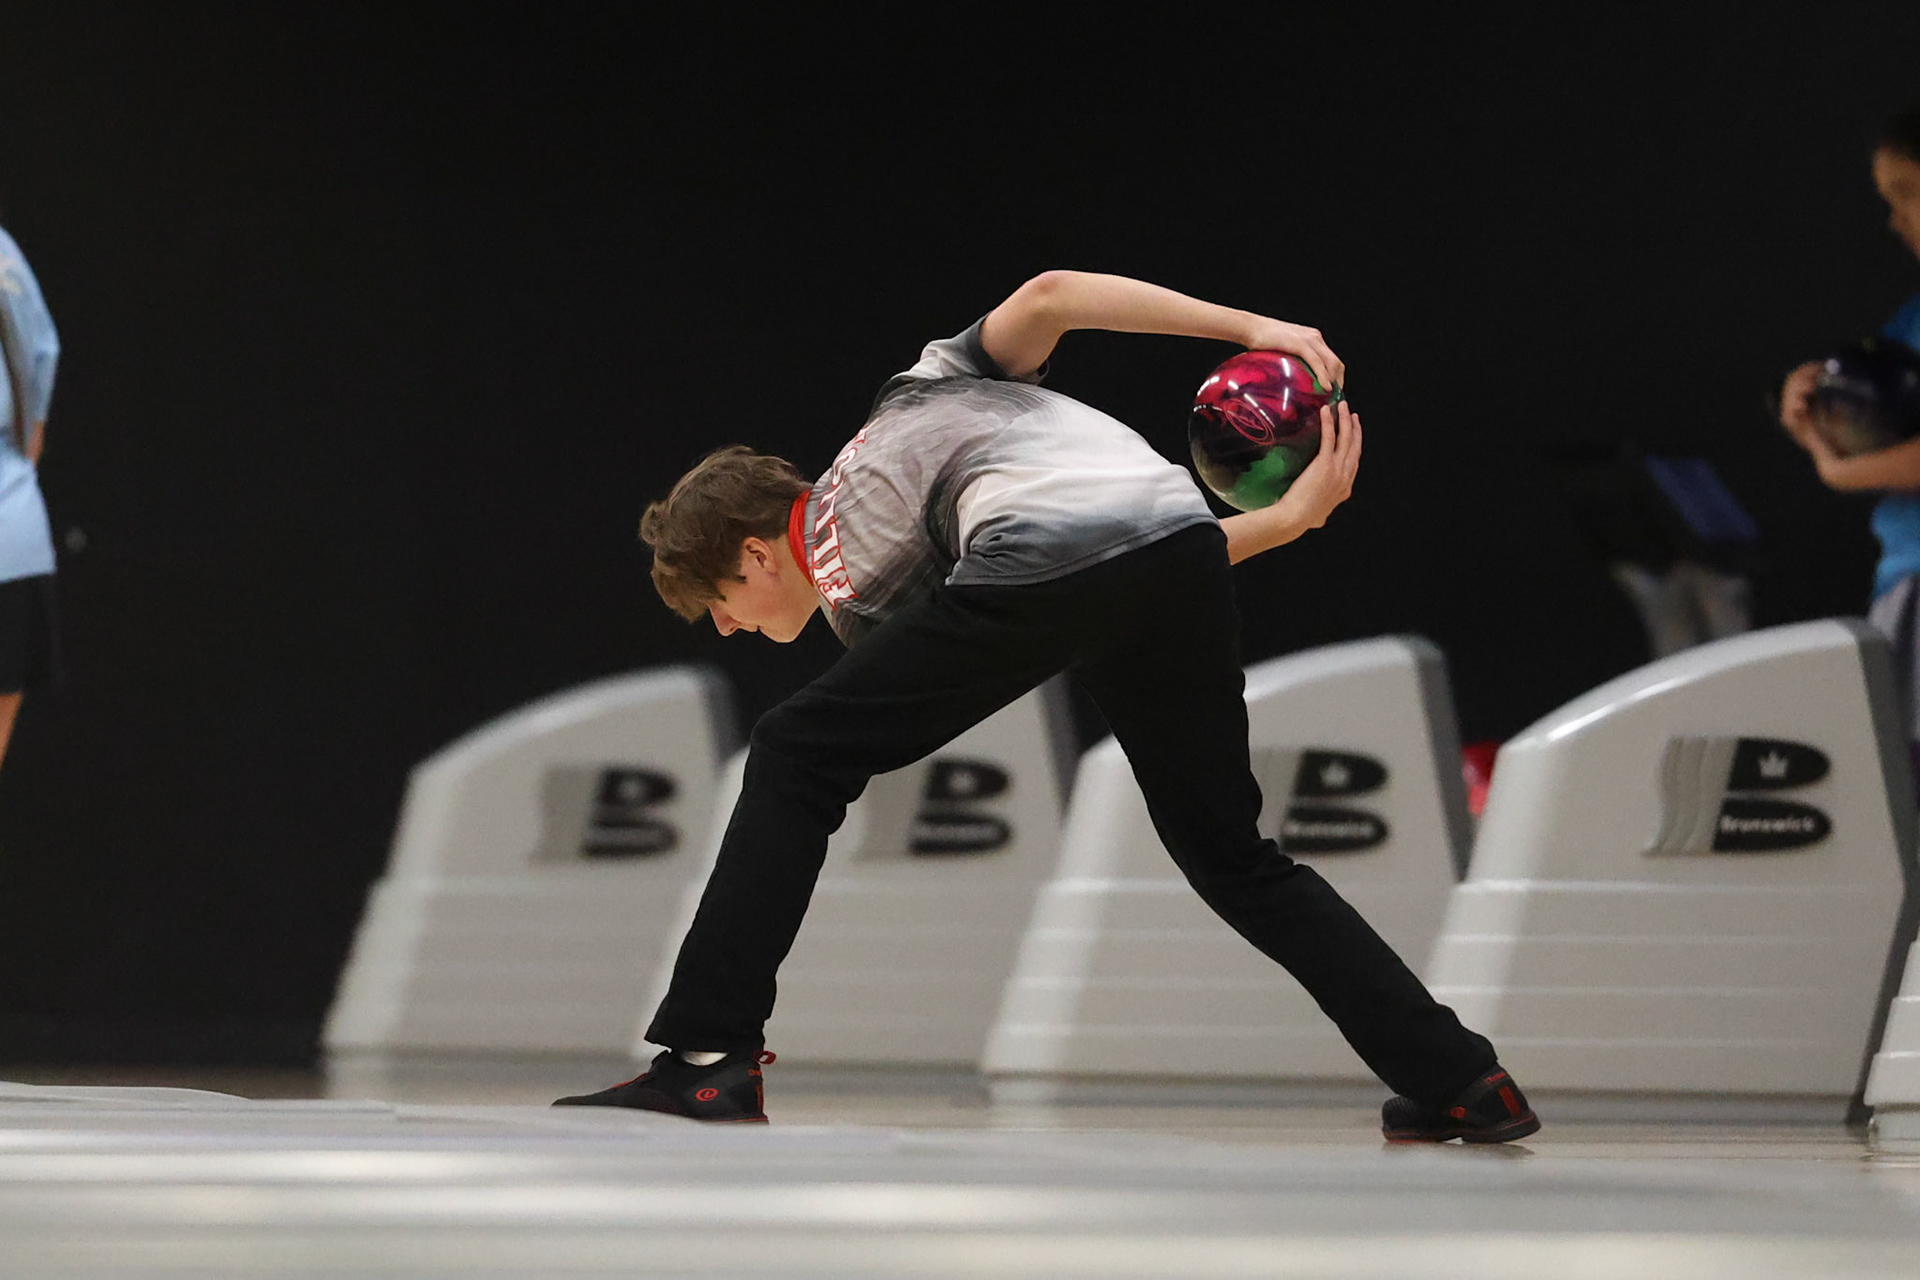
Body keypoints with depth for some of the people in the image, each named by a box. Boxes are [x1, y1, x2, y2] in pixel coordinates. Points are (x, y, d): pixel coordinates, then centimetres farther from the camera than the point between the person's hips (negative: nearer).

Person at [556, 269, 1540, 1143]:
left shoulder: (849, 594, 21)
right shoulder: (918, 393, 37)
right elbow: (1045, 297, 18)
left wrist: (1285, 522, 15)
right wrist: (1255, 329, 20)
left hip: (1040, 551, -5)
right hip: (1177, 529, 5)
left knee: (795, 764, 12)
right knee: (1231, 856, 22)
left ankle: (708, 1063, 7)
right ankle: (1464, 1085, 18)